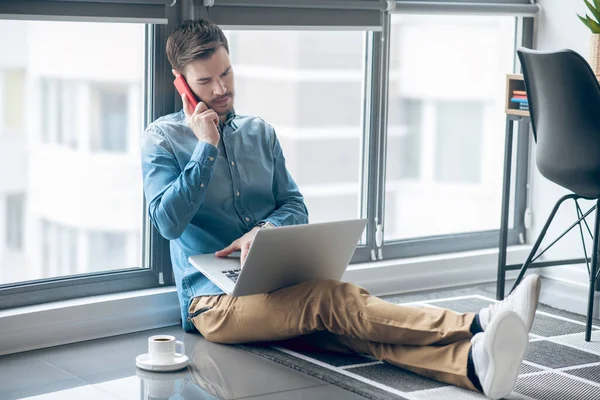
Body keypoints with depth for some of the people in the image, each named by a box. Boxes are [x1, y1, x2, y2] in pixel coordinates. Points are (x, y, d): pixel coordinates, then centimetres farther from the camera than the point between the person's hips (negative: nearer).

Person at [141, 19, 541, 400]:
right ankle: (474, 326, -51)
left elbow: (296, 208, 14)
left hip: (274, 286, 5)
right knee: (335, 299, -32)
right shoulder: (162, 138, 2)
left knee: (346, 324, -29)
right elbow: (169, 221, -11)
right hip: (215, 301, -4)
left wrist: (264, 229, -9)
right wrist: (207, 146, -11)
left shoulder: (260, 132, 16)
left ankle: (473, 363, -56)